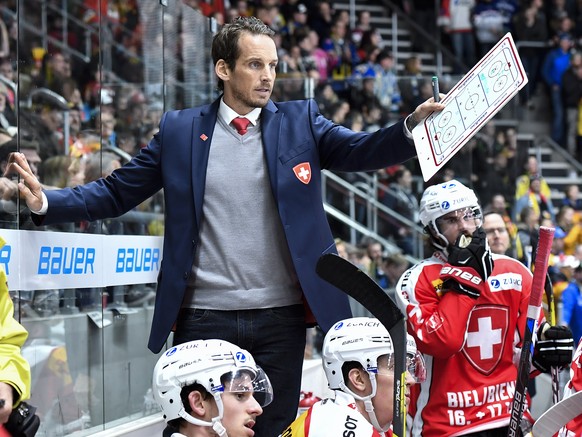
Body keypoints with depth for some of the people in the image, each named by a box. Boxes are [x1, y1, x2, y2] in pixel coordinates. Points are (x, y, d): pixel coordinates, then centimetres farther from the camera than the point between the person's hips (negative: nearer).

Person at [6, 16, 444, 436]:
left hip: (280, 315, 1)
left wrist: (413, 124, -26)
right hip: (203, 317, -1)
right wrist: (45, 201, -10)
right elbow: (116, 192, 5)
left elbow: (362, 151, -7)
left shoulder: (300, 122, 6)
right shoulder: (179, 129, 5)